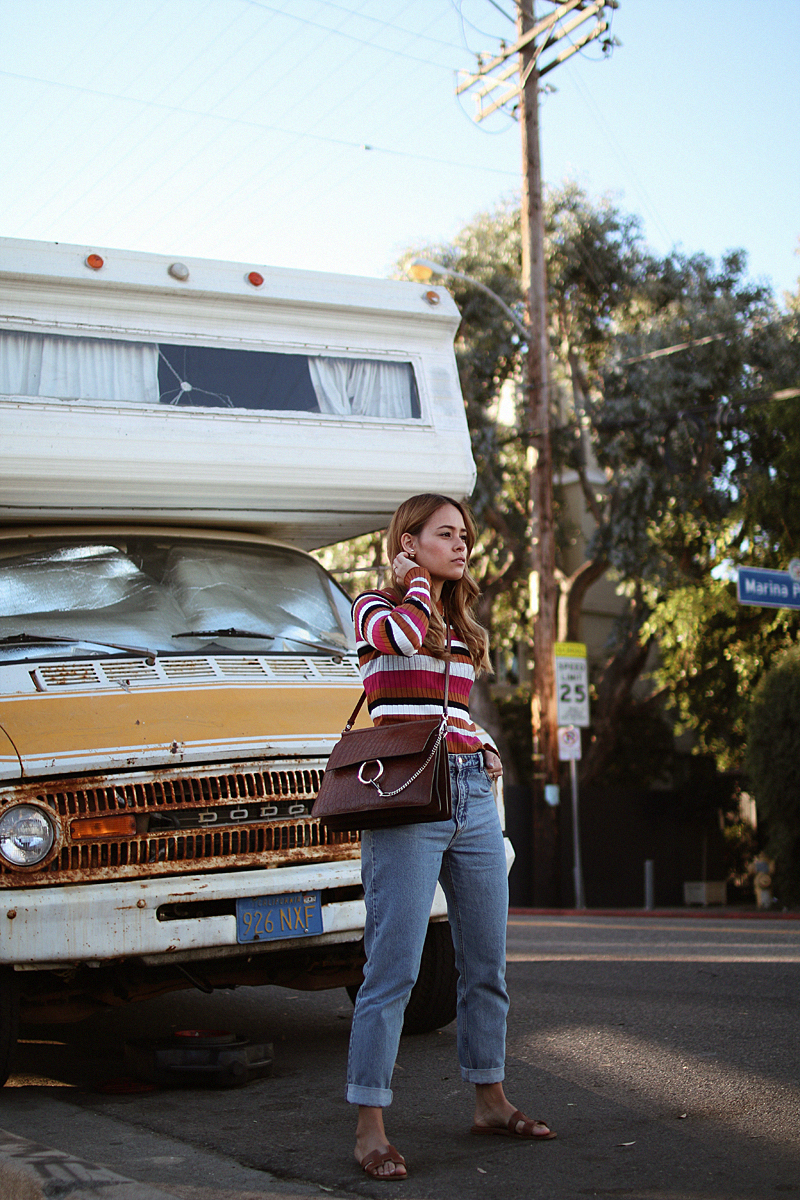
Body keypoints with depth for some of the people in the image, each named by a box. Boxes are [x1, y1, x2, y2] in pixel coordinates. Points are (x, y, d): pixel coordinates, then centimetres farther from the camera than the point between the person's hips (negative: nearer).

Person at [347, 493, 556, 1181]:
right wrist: (415, 583, -2)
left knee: (487, 963, 12)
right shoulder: (375, 608, 2)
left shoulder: (462, 628, 21)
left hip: (474, 796, 7)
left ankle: (491, 1102, 25)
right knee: (395, 968, -9)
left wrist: (487, 752, 10)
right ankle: (370, 1129, -4)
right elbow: (406, 635, -22)